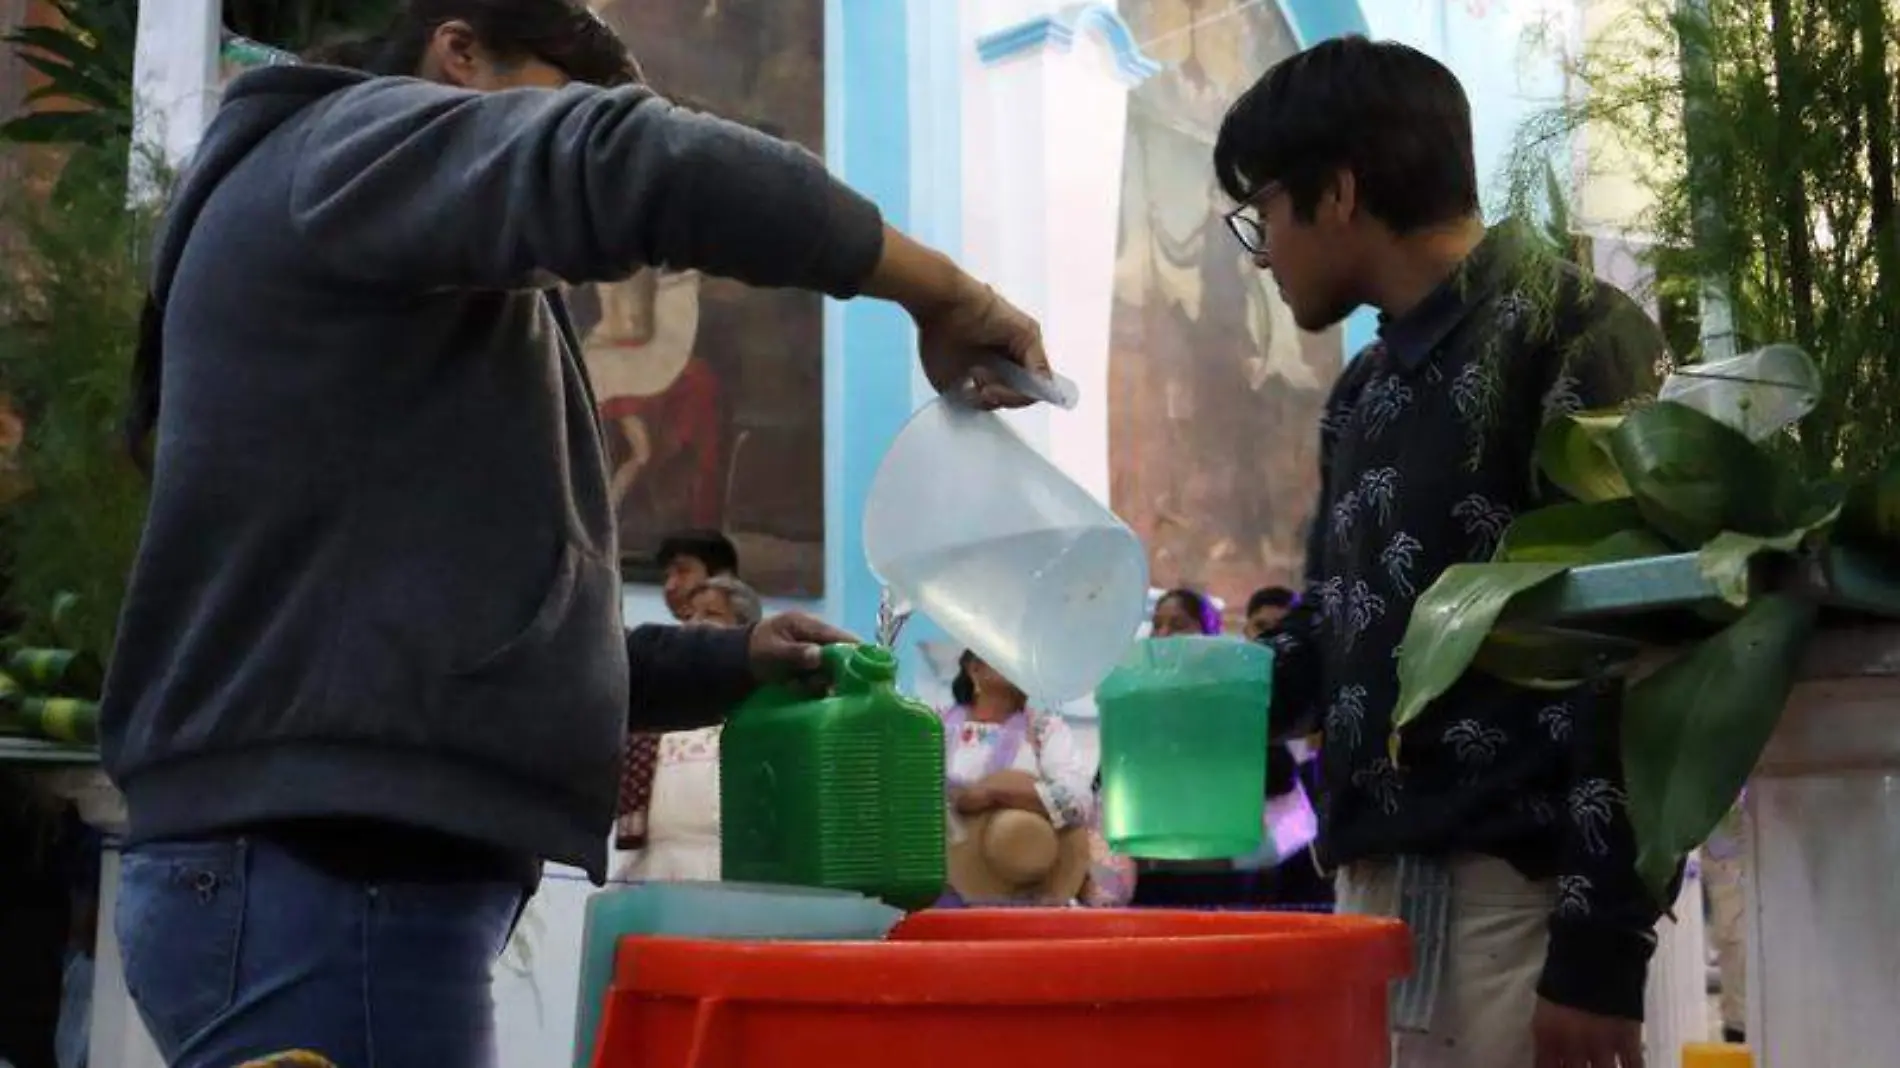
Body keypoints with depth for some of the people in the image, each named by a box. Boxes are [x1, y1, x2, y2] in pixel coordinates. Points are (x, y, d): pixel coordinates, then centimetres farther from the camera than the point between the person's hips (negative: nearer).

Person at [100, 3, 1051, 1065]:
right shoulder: (356, 143, 0)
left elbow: (481, 625, 25)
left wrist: (731, 661, 15)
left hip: (335, 872, 10)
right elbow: (633, 161, -20)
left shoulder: (413, 323, 27)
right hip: (327, 878, -10)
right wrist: (944, 297, -10)